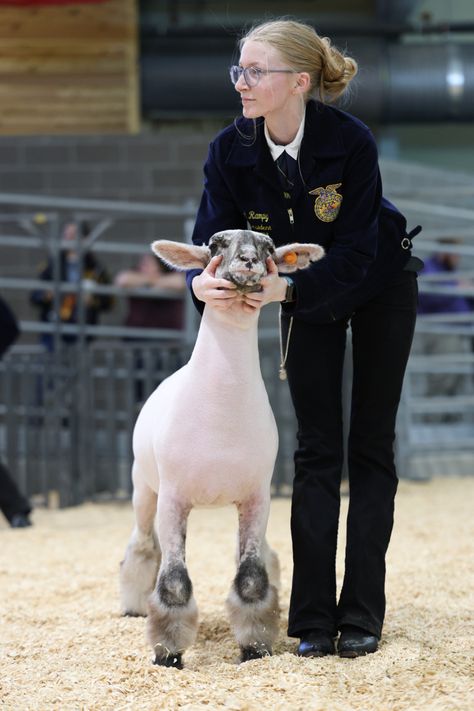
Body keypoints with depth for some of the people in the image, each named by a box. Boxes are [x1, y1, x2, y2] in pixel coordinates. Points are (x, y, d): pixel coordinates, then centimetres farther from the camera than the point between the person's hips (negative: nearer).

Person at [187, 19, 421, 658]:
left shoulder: (351, 142, -32)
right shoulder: (231, 151, -23)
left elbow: (354, 254, -31)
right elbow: (212, 238, -22)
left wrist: (286, 288, -46)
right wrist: (205, 282, -45)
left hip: (378, 288, -3)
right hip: (305, 299, 3)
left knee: (371, 446, -1)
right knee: (317, 450, 0)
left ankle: (362, 613, 2)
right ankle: (313, 615, 0)